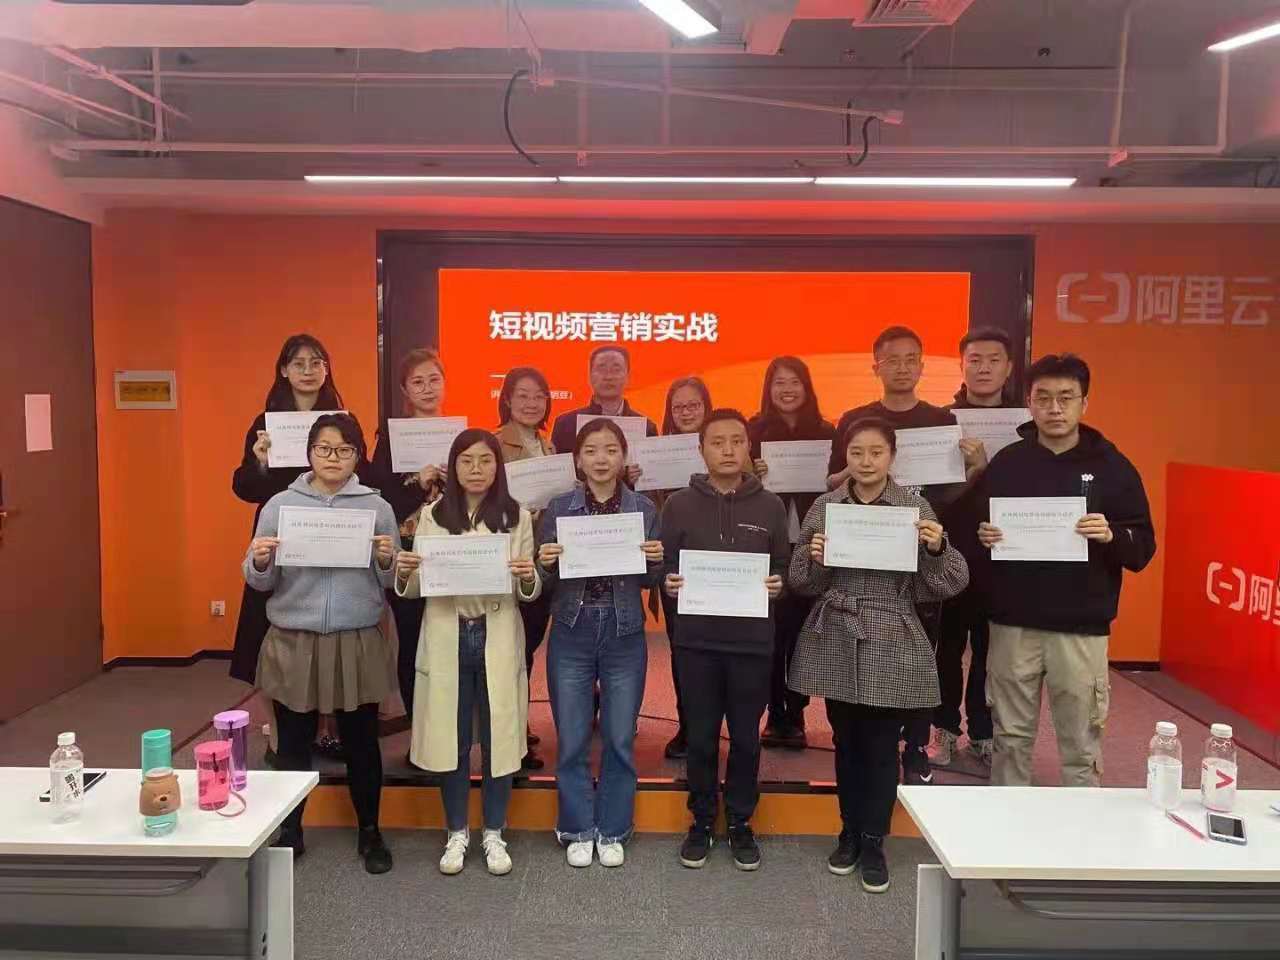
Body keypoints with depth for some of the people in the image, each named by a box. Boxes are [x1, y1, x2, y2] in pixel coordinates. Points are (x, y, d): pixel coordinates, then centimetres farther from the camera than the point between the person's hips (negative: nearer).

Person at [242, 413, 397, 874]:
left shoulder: (377, 507, 1)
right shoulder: (280, 504, 1)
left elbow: (391, 584, 2)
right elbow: (260, 583, 3)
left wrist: (386, 561, -18)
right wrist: (259, 562, -18)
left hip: (358, 642, 0)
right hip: (293, 642, 0)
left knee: (361, 742, 11)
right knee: (293, 745, 11)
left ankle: (370, 833, 29)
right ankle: (288, 833, 30)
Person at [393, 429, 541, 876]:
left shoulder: (518, 517, 1)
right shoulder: (431, 516, 3)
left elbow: (530, 594, 1)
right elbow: (416, 589, 5)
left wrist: (528, 578, -21)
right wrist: (403, 573, -17)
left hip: (499, 641, 0)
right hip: (447, 641, 1)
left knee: (498, 738, 7)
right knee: (451, 740, 8)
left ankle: (494, 834, 25)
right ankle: (456, 833, 27)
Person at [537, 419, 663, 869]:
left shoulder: (644, 508, 1)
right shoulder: (559, 508, 0)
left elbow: (649, 581, 5)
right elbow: (545, 579, 4)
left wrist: (655, 560, -15)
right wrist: (546, 564, -18)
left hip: (624, 634, 0)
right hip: (572, 633, 0)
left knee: (620, 740, 9)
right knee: (572, 741, 8)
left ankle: (613, 831, 26)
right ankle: (578, 830, 25)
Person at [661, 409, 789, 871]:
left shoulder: (770, 506, 3)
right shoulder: (680, 504, 1)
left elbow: (783, 568, 7)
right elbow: (664, 565, 3)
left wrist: (777, 585, -13)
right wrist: (669, 583, -17)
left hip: (752, 640, 1)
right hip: (696, 639, 0)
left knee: (746, 737, 10)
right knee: (701, 737, 9)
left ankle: (741, 823, 27)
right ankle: (702, 821, 26)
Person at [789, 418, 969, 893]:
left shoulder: (916, 508, -3)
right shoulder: (824, 507, 2)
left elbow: (948, 585, -3)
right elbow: (802, 583, 3)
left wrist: (938, 548, -22)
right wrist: (813, 558, -17)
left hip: (891, 646, -2)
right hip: (836, 642, 2)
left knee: (881, 744, 5)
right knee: (846, 740, 13)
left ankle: (873, 842, 21)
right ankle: (850, 831, 30)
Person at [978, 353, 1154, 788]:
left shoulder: (1111, 466, 0)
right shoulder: (1006, 463, 5)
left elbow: (1143, 549, 0)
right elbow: (974, 530, 10)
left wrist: (1112, 536, -20)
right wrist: (982, 537, -12)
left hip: (1081, 629, -1)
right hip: (1013, 623, 2)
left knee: (1080, 745, 4)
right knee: (1011, 739, 11)